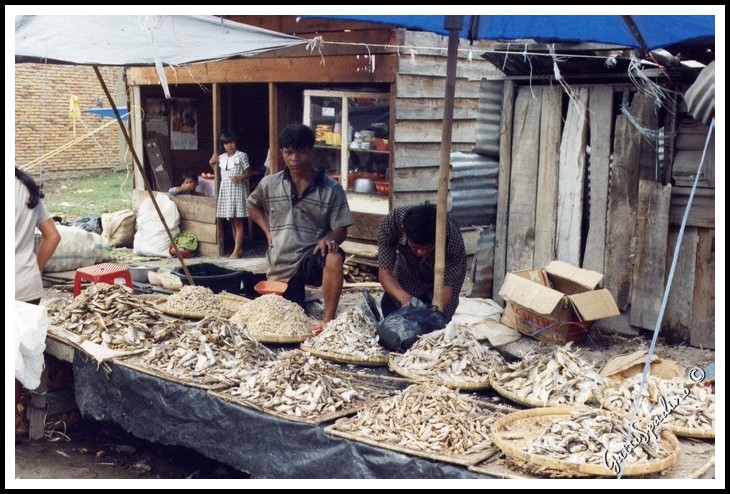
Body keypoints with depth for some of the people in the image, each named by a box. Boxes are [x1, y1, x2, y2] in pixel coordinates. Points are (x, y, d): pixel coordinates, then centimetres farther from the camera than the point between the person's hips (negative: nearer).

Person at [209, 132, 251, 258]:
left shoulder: (242, 156, -3)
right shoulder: (221, 158, 13)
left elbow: (248, 173, -3)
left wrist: (240, 178, -20)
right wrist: (212, 163, 7)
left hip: (237, 190, -6)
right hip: (225, 190, 6)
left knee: (238, 221, -6)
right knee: (232, 222, 7)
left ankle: (236, 251, -8)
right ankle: (239, 248, 14)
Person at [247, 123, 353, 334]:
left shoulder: (332, 189, -6)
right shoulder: (269, 184, 1)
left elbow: (341, 230, -5)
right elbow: (253, 206, 21)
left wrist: (330, 239, -29)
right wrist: (269, 231, 5)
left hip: (312, 257, -3)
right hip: (281, 265, 3)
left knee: (334, 258, -38)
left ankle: (328, 320, -27)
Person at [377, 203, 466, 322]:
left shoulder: (453, 237, -41)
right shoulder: (391, 223, -38)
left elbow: (447, 285, -33)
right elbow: (384, 271, -32)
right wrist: (405, 298, -51)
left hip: (446, 271, -2)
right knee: (389, 307, -7)